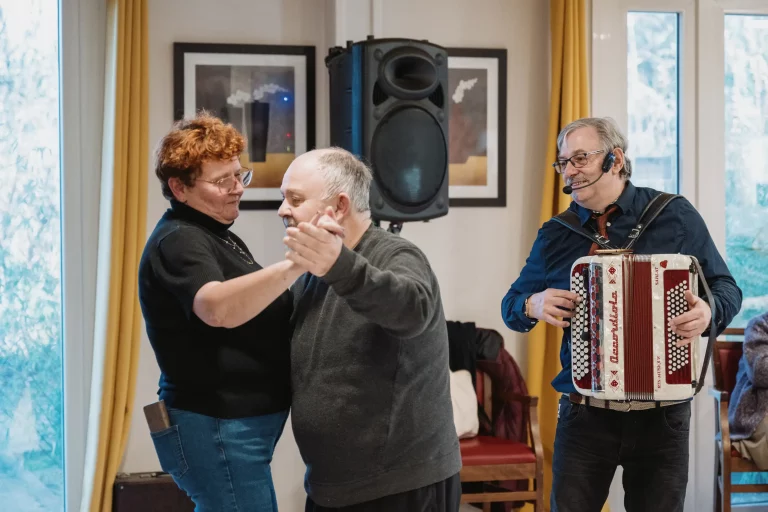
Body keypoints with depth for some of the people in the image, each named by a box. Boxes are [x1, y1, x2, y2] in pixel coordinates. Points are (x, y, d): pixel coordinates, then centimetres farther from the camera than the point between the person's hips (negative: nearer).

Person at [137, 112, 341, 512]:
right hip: (218, 426, -10)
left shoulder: (212, 234, 15)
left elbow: (244, 305, 27)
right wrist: (296, 263, -47)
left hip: (227, 424, 10)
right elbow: (218, 308, -37)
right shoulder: (178, 241, -17)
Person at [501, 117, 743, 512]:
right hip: (584, 416, 1)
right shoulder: (555, 235, 4)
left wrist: (709, 312, -18)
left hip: (663, 416, -1)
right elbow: (511, 305, 13)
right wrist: (532, 306, -10)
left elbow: (726, 289, 5)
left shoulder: (676, 215, -1)